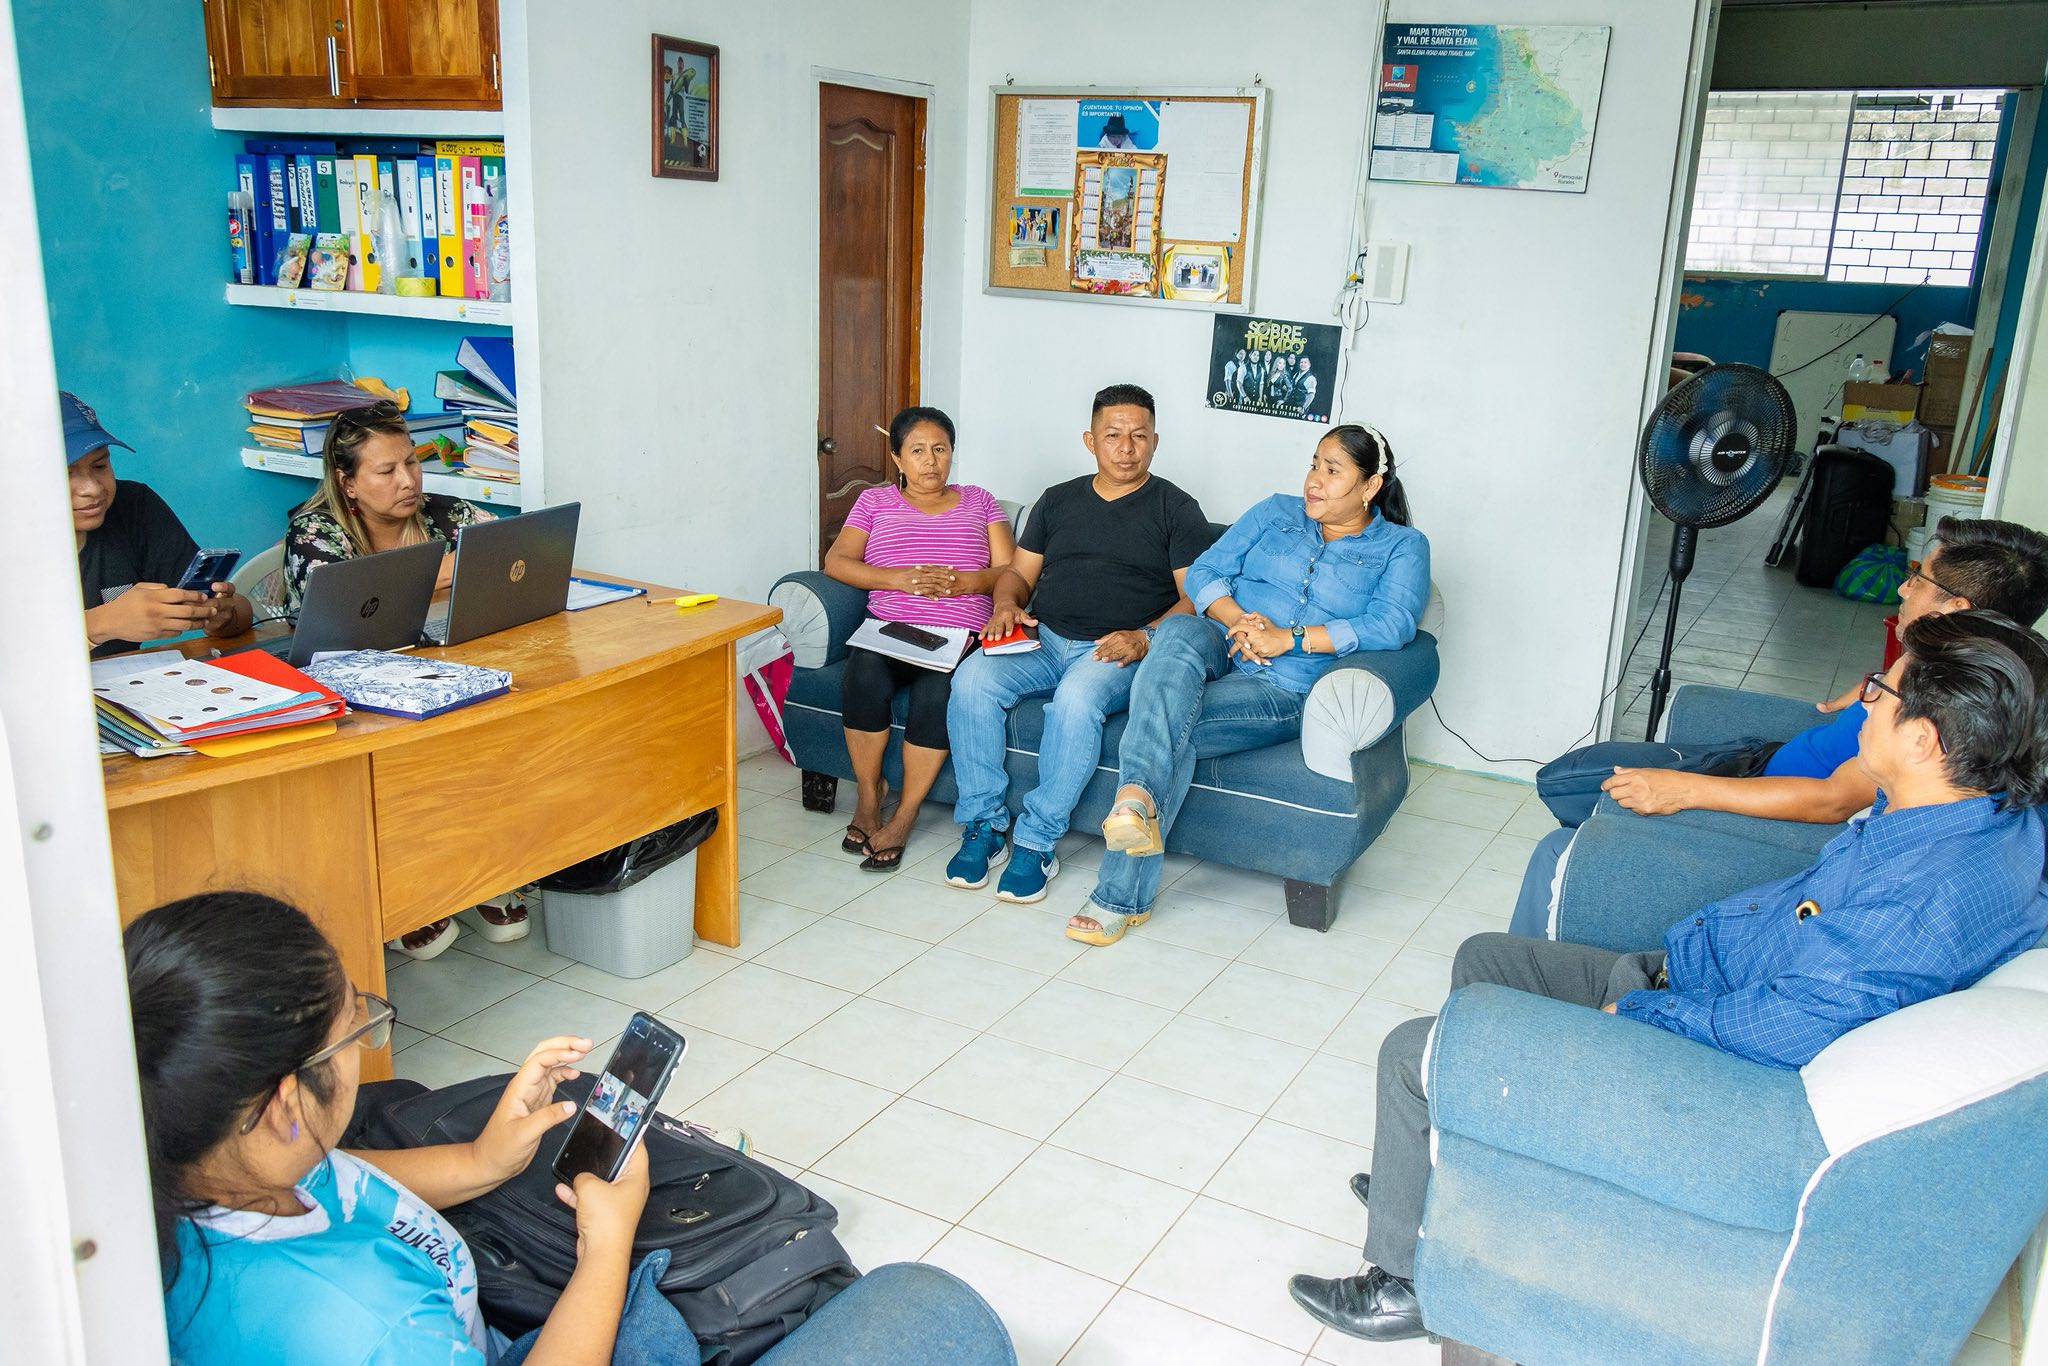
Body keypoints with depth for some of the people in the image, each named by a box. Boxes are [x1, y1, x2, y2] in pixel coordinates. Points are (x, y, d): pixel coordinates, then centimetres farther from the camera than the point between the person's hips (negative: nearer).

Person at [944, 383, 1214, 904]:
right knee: (971, 680, -25)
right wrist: (1006, 605, -3)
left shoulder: (1177, 510, 7)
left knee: (1076, 699, -37)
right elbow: (1019, 572, 21)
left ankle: (1037, 842, -25)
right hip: (1040, 641, 4)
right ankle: (983, 827, -15)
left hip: (1117, 651, -4)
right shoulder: (1058, 500, 20)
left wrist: (1145, 637, -19)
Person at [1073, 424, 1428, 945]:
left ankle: (1121, 896, -29)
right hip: (1220, 649, 3)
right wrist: (1238, 621, -10)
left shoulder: (1403, 546, 10)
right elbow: (1203, 573, 12)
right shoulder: (1276, 512, 21)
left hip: (1286, 688, -3)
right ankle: (1138, 801, -55)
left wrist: (1289, 638, -17)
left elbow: (1394, 623, -9)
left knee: (1173, 733, -30)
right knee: (1179, 631, -35)